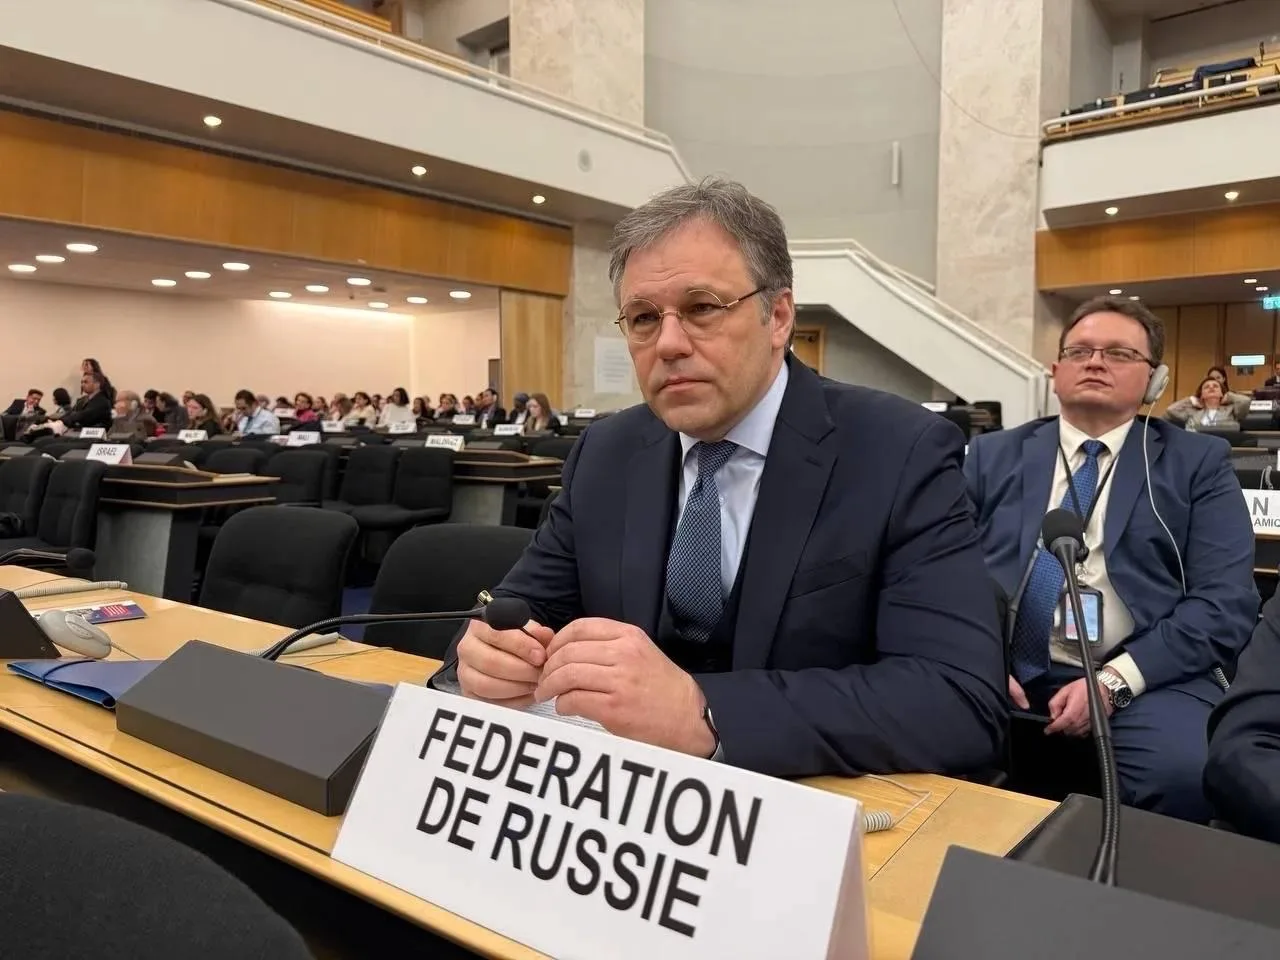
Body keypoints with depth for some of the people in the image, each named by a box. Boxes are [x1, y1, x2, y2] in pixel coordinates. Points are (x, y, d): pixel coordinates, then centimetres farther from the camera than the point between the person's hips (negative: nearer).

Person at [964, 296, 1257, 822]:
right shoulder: (992, 456, 15)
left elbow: (1226, 602, 0)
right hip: (1004, 674, 1)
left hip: (1146, 679, 0)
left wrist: (1116, 680, -14)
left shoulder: (1199, 463, 11)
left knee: (1184, 774, -33)